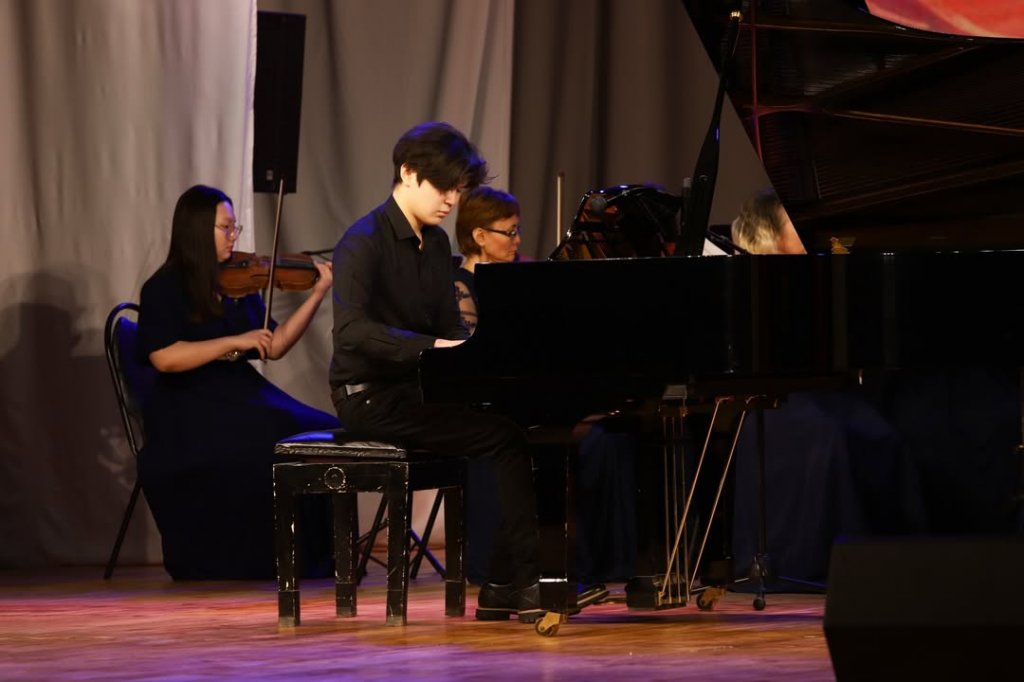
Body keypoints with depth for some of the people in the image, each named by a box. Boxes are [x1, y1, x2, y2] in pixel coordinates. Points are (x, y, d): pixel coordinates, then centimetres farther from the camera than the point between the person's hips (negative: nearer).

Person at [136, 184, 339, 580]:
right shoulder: (163, 291, -2)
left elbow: (274, 348, 10)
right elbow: (164, 357, -16)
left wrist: (318, 294, 4)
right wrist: (235, 342, -17)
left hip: (242, 398, 6)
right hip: (189, 413, -6)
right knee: (259, 449, -33)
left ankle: (304, 565, -14)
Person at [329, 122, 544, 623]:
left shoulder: (435, 244, 14)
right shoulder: (364, 242, -12)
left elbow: (450, 327, 17)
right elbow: (351, 328, -27)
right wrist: (431, 346, -36)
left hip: (415, 388, 8)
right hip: (371, 394, -8)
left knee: (527, 424, -14)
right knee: (508, 435, -21)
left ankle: (503, 586, -14)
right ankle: (517, 580, -15)